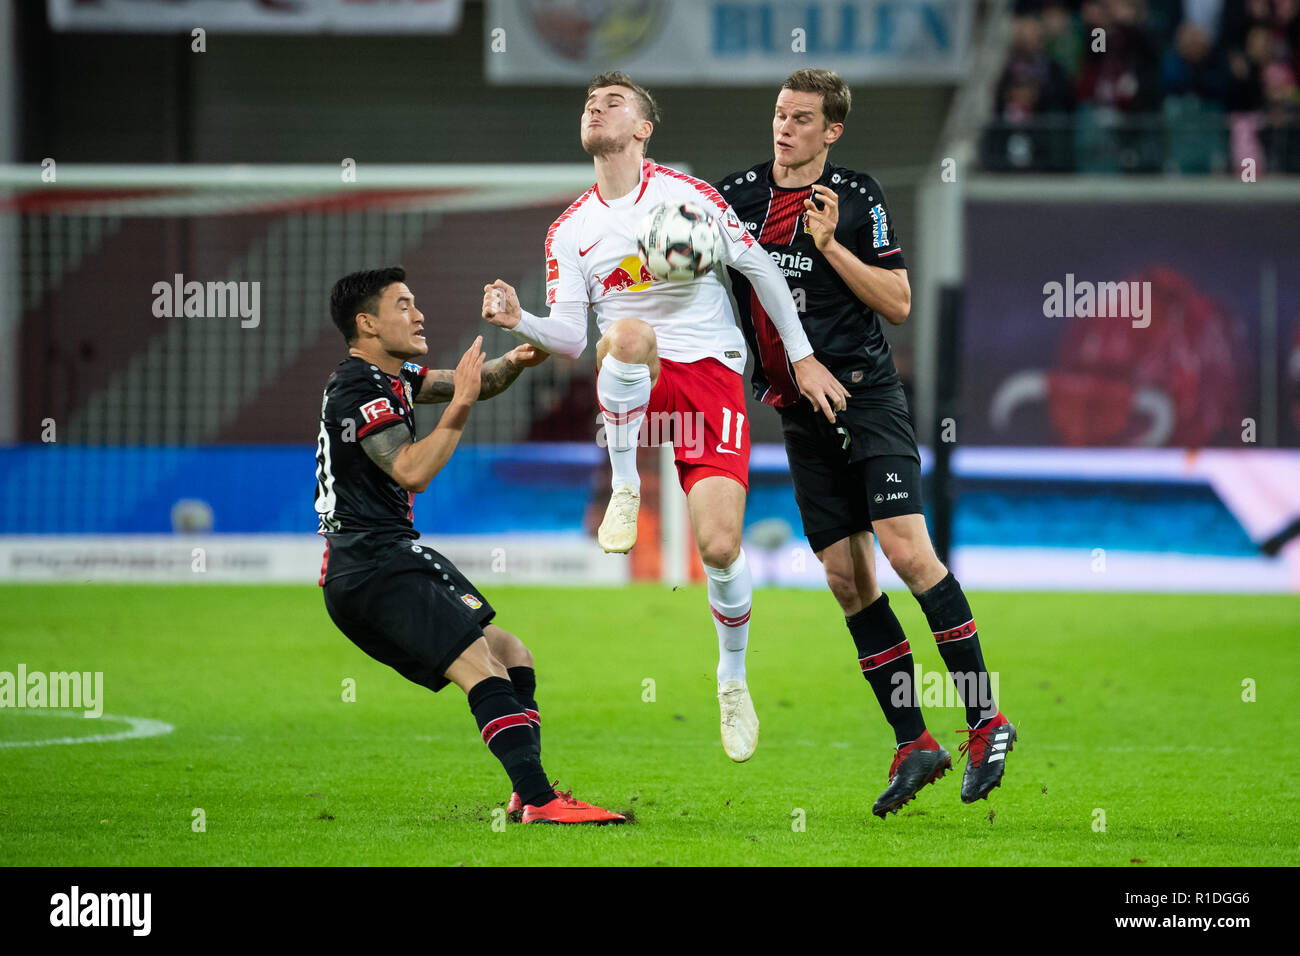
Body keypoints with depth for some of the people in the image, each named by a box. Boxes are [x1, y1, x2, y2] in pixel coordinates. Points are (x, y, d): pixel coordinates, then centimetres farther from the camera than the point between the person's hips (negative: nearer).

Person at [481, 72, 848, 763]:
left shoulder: (689, 195, 1)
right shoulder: (569, 232, 7)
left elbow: (760, 269, 9)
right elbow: (571, 338, 2)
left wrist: (802, 358, 7)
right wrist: (519, 321, -18)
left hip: (712, 376, -1)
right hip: (633, 387, 1)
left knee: (719, 547, -15)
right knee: (628, 332, -38)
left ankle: (733, 678, 13)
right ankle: (624, 489, -18)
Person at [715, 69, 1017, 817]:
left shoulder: (857, 199, -2)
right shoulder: (737, 195, 7)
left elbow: (899, 302, -5)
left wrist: (831, 245, -14)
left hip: (865, 391, -4)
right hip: (799, 411, 5)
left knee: (905, 548, -18)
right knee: (847, 578, 1)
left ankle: (986, 721, -13)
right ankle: (913, 743, 6)